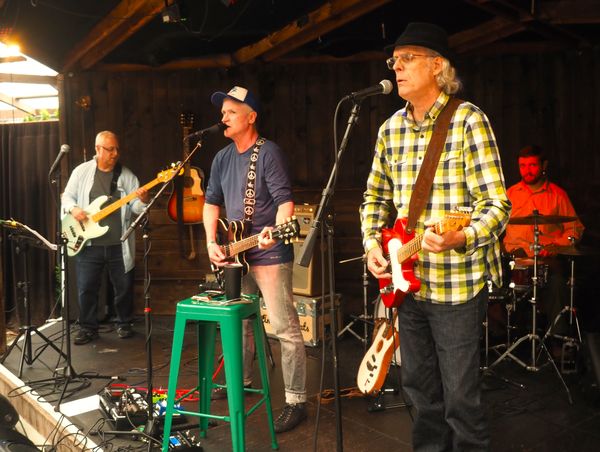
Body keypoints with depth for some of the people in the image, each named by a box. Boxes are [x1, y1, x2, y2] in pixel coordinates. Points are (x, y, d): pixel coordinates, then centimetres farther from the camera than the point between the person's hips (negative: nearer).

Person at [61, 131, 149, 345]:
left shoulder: (126, 175, 4)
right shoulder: (82, 171, 3)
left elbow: (134, 207, 1)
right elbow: (67, 196, 8)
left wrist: (142, 200, -21)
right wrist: (73, 208, -13)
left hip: (119, 245, 1)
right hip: (89, 243, 0)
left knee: (124, 287, 7)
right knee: (86, 288, 5)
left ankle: (124, 323, 27)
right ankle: (88, 327, 21)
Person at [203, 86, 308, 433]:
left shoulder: (269, 153, -10)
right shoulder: (222, 158, 12)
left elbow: (285, 199, -18)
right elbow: (212, 202, 17)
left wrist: (276, 230, -36)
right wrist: (212, 242, 4)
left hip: (270, 253, -8)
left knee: (286, 329, -6)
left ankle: (296, 402, 1)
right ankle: (242, 381, 39)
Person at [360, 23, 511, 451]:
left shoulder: (468, 120, -12)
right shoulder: (390, 129, 7)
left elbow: (496, 204, -17)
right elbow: (375, 196, 16)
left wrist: (459, 238, -35)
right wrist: (373, 242, -1)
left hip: (457, 284, -6)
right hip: (408, 282, 6)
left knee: (460, 398, 6)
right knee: (419, 388, 19)